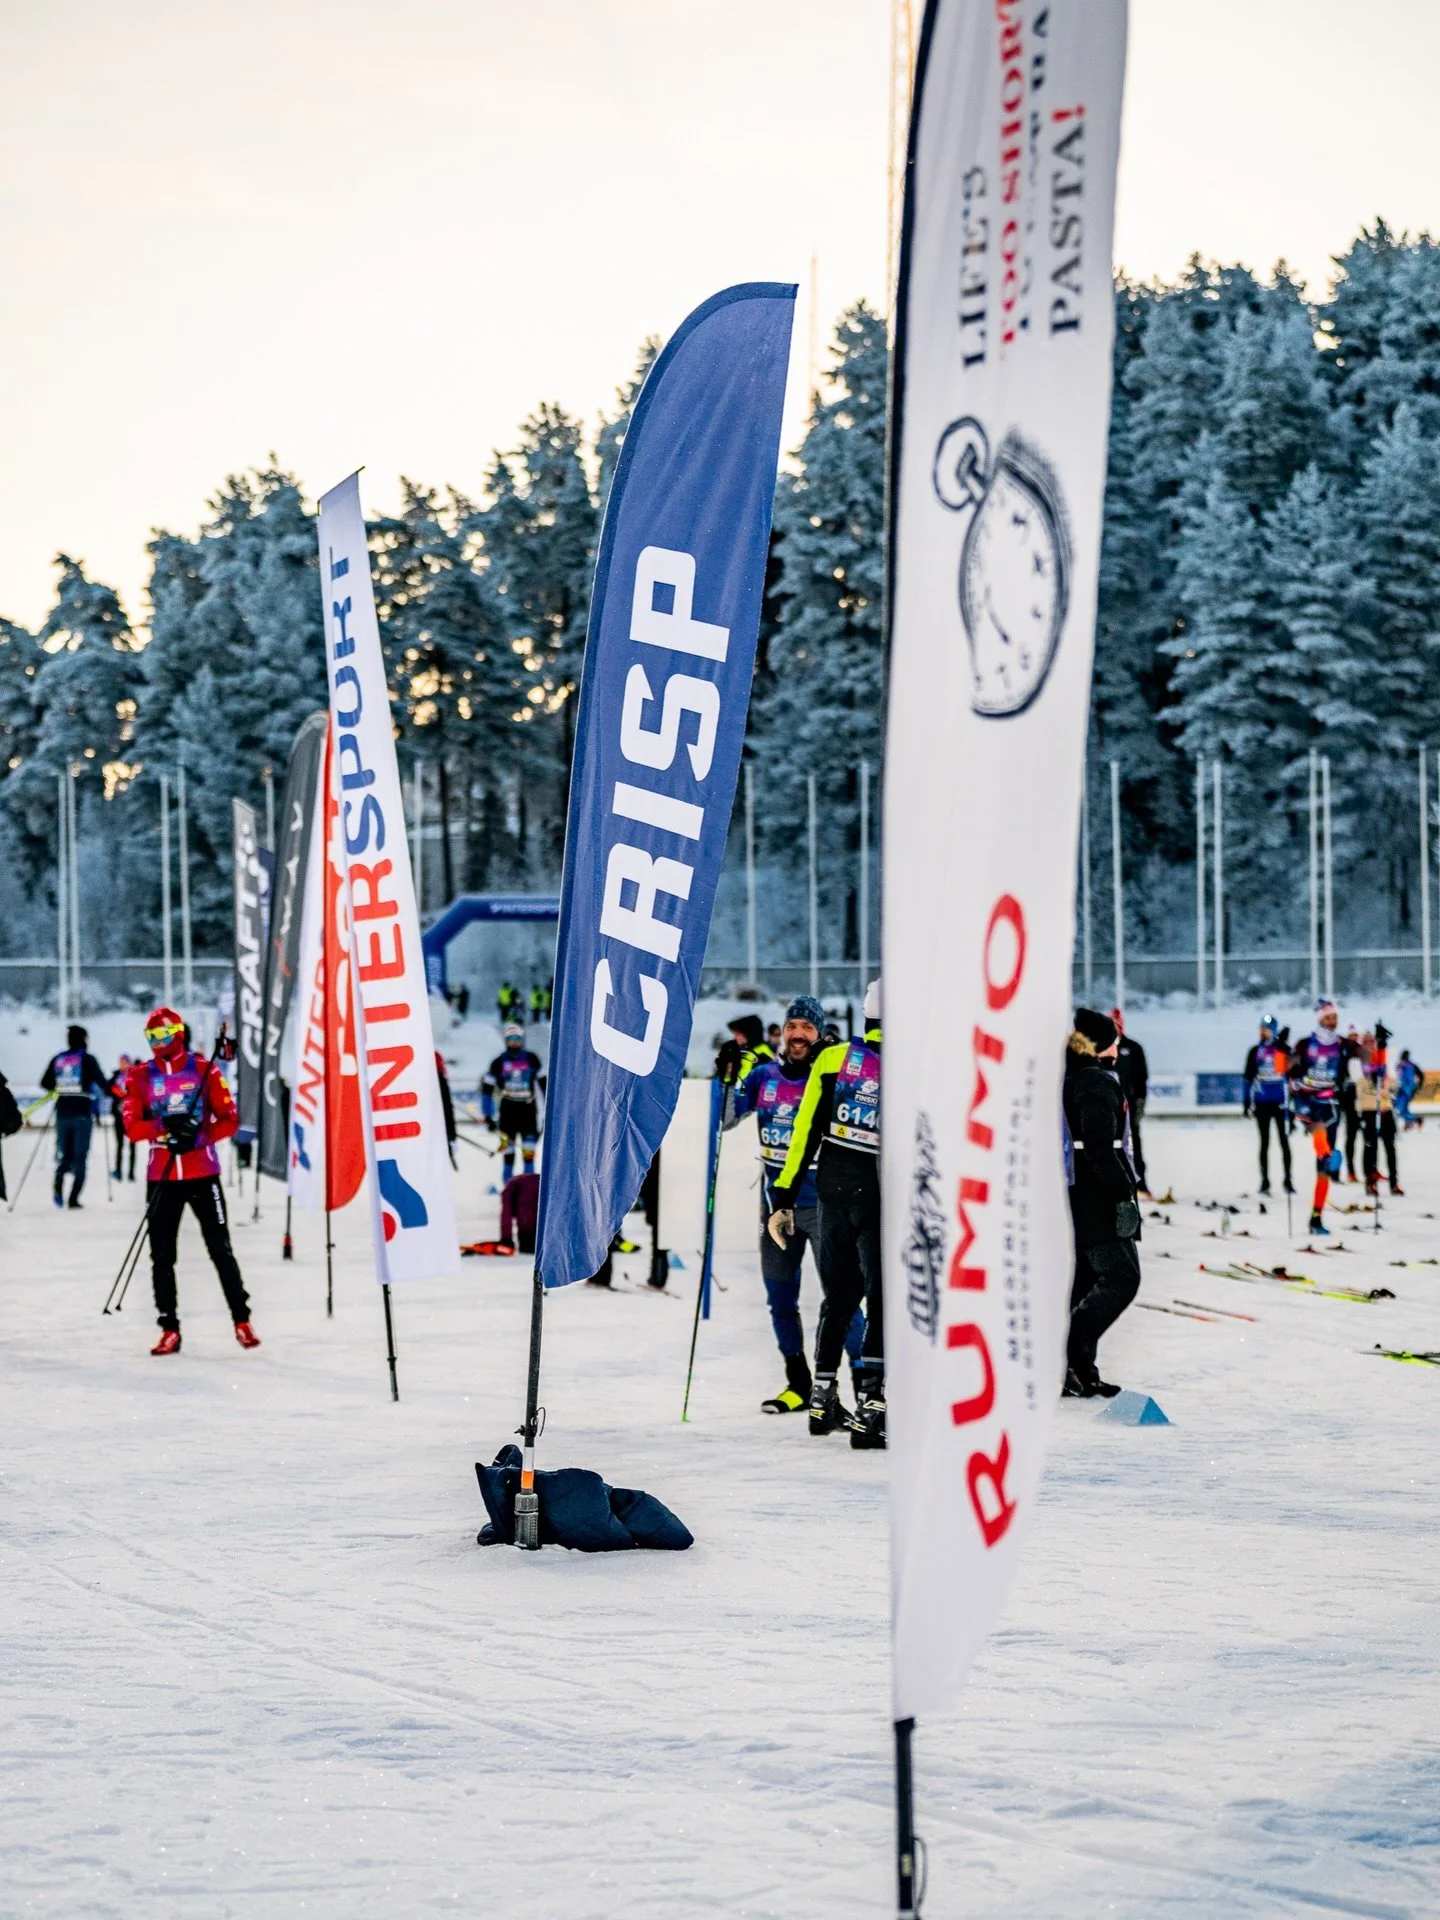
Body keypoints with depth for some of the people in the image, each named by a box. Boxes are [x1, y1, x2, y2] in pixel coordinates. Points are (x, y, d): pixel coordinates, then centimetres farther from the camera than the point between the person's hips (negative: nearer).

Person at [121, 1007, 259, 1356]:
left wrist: (198, 1136, -19)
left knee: (220, 1249, -1)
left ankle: (242, 1320, 9)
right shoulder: (140, 1076, 5)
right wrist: (164, 1126, -23)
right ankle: (169, 1329, 8)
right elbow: (131, 1125, -4)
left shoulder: (204, 1069, 0)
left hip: (203, 1172, -2)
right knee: (162, 1255, 2)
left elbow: (229, 1119, -2)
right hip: (162, 1176, 2)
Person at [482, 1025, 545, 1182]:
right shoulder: (499, 1062, -1)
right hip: (508, 1108, -1)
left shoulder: (531, 1059, 2)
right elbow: (487, 1087, 1)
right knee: (508, 1151, -3)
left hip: (528, 1108, 1)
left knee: (529, 1150, -3)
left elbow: (542, 1081, 10)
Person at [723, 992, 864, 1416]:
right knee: (779, 1297, 13)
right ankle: (798, 1385, 27)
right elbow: (727, 1120, 4)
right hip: (776, 1201, 5)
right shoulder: (765, 1075, 5)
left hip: (821, 1202, -5)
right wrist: (729, 1079, -12)